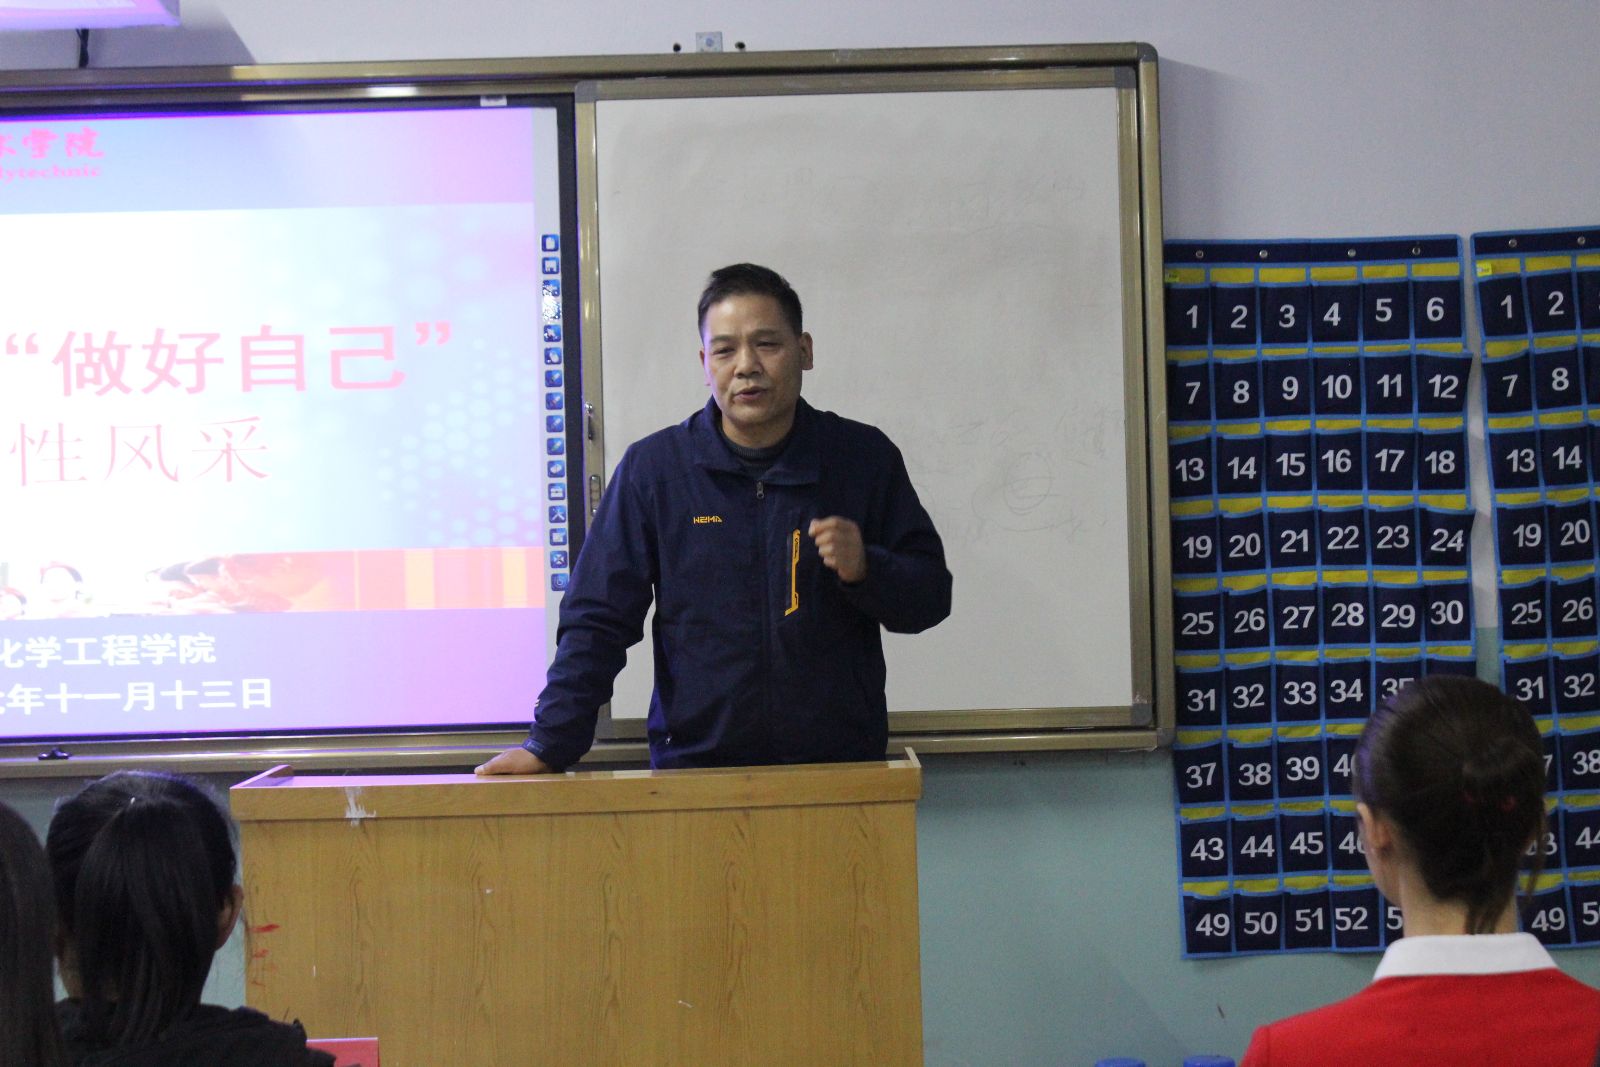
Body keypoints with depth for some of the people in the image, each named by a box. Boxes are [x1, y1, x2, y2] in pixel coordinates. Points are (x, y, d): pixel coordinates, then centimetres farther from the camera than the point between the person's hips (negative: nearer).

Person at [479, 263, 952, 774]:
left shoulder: (864, 457, 2)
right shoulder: (652, 468, 0)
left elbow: (929, 595, 6)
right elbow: (598, 620, 0)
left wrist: (865, 569, -15)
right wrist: (549, 744, -8)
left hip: (842, 764, 1)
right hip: (694, 766, -1)